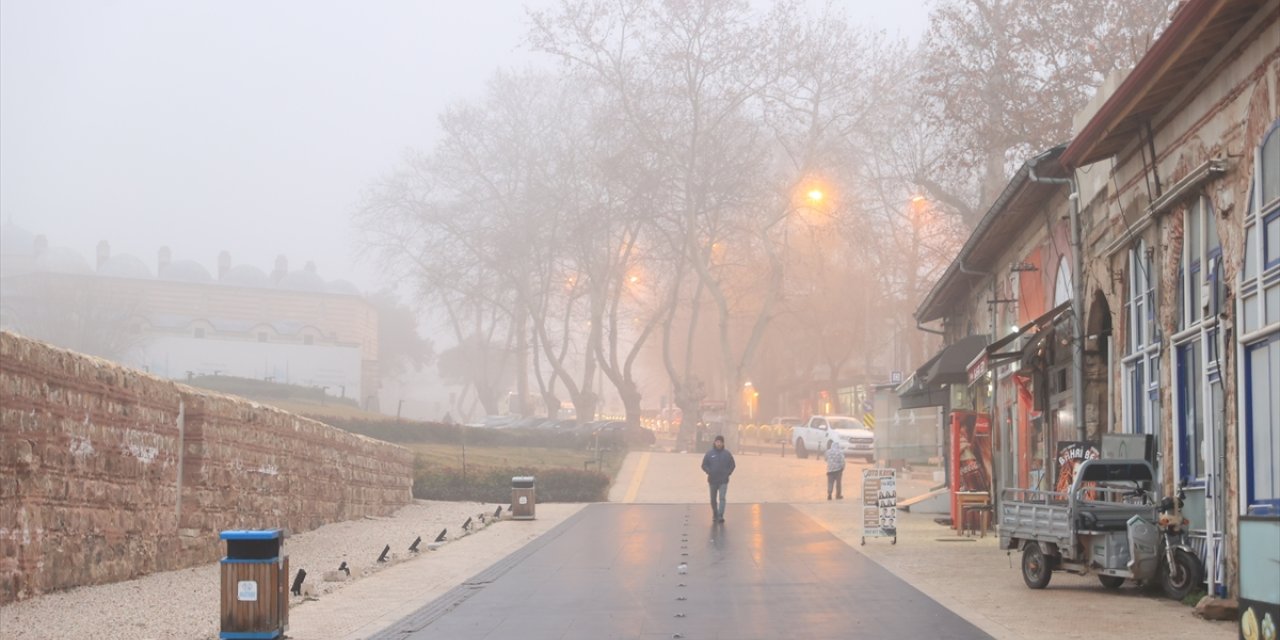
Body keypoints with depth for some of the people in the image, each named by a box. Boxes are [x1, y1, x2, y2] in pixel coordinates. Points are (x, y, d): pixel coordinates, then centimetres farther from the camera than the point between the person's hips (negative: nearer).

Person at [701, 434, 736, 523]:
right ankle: (714, 515, 28)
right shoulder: (709, 453, -1)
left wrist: (728, 473, -6)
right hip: (712, 480, 2)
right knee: (713, 499, 12)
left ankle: (720, 516, -21)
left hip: (723, 481, -2)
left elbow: (732, 465, 7)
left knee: (722, 498, -14)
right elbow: (704, 465, 3)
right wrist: (709, 472, -13)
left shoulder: (727, 453, 0)